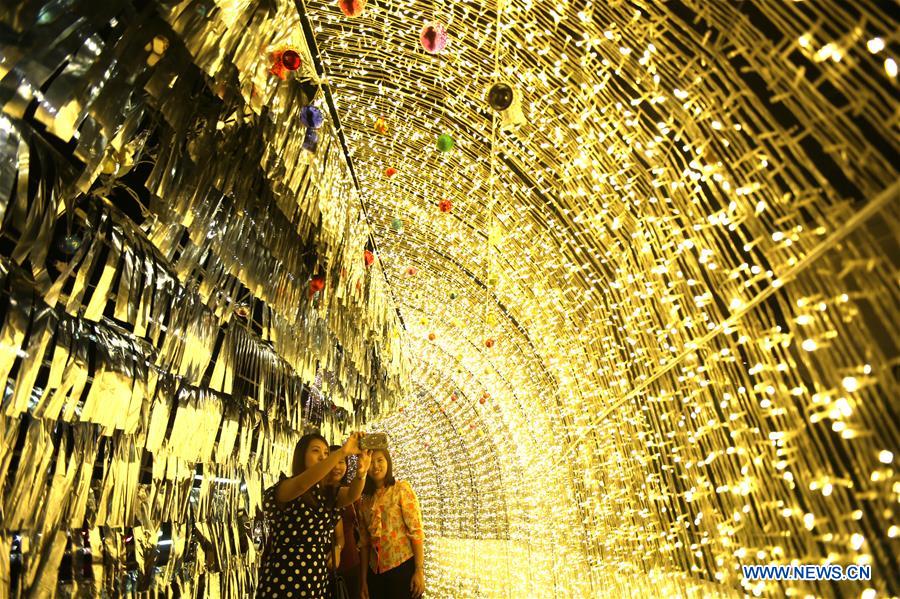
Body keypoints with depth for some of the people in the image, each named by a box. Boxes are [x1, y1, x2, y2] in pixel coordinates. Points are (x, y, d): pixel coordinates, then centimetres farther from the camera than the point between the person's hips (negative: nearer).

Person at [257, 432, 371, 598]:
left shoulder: (328, 494, 8)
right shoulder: (282, 489, -8)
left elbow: (352, 495, -12)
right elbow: (302, 483, -30)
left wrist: (361, 473, -35)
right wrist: (342, 451, -41)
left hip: (318, 582, 5)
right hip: (283, 581, -5)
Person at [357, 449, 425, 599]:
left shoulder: (402, 488, -5)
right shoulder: (365, 500, 8)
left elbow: (416, 530, -10)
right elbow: (364, 543, 10)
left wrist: (419, 571, -15)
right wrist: (363, 580, 8)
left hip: (403, 567, -4)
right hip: (376, 572, 4)